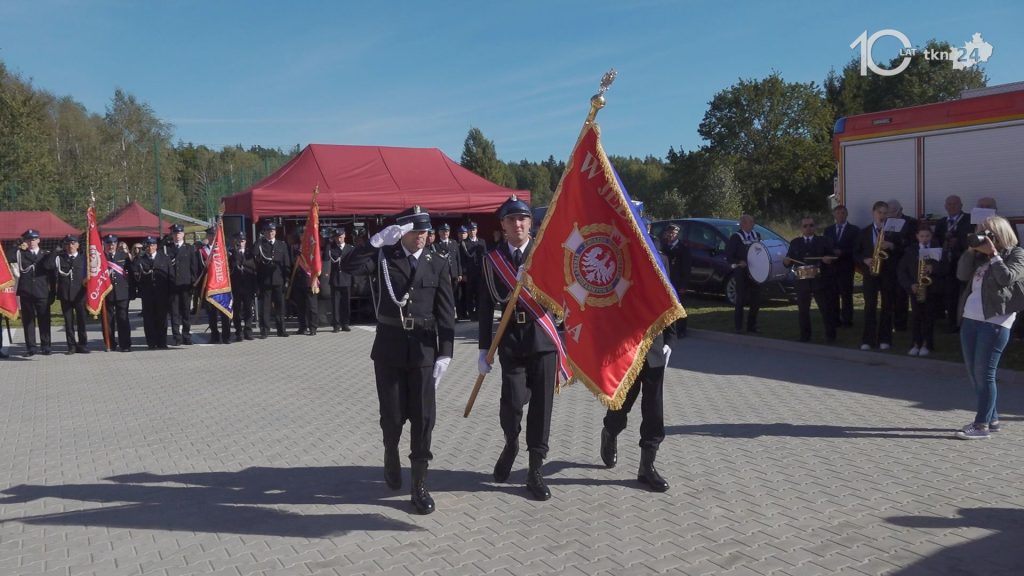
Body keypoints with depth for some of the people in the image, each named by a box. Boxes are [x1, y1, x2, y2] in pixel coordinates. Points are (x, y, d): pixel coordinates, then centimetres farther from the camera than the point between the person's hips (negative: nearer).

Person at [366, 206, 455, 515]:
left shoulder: (438, 265, 4)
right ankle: (391, 455, 39)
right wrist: (378, 240, -17)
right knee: (393, 415, 7)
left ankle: (420, 484, 13)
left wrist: (445, 353, -5)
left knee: (423, 417, 2)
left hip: (423, 350, 1)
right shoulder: (383, 258, 3)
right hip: (389, 350, 0)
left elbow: (446, 313, 1)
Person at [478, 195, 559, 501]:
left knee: (541, 403, 3)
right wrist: (484, 348, 1)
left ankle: (535, 470, 17)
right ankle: (511, 444, 25)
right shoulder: (492, 259, 4)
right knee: (512, 400, -9)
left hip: (543, 337, 0)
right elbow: (486, 306, 3)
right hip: (511, 338, 0)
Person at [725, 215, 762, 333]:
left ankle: (751, 326, 20)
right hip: (741, 272, -6)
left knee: (756, 300, 8)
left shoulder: (756, 235, 11)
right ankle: (738, 327, 8)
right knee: (741, 300, -1)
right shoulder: (735, 237, -6)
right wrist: (739, 262, -26)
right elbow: (729, 256, -9)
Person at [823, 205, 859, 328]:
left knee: (846, 294, -4)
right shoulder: (828, 230, 16)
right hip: (831, 266, 3)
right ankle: (834, 319, 5)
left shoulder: (854, 229, 6)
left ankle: (847, 320, -1)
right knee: (832, 294, 0)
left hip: (846, 267, -3)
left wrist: (842, 252, -14)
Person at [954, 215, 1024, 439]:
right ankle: (992, 418, 22)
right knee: (973, 372, 10)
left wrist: (993, 254, -13)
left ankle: (982, 424, -2)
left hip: (995, 321, -7)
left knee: (984, 373, -8)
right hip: (970, 318, 7)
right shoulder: (980, 256, 18)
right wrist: (970, 250, -2)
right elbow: (962, 274, 5)